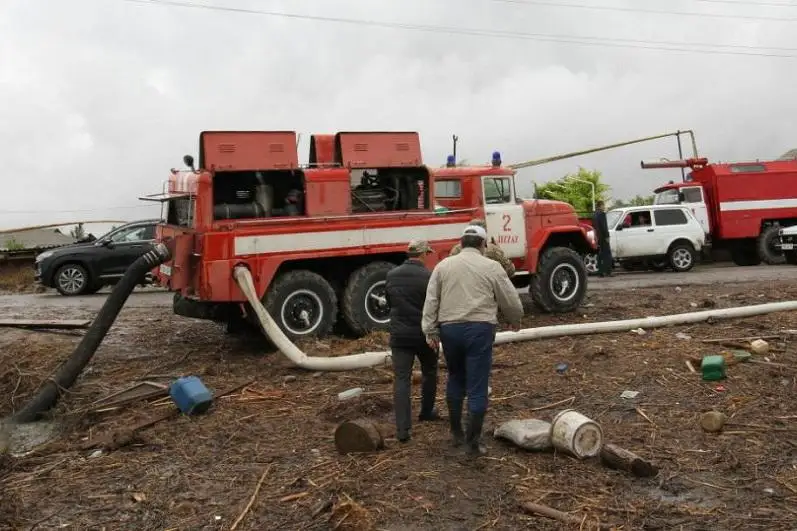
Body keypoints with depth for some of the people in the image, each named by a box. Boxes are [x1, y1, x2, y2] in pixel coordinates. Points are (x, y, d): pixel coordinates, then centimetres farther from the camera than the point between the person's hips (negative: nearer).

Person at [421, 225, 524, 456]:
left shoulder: (444, 265, 7)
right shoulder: (491, 267, 0)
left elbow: (431, 300, 4)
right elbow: (511, 301, 5)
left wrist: (430, 331, 7)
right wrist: (515, 321, 23)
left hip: (449, 328, 4)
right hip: (479, 329, -3)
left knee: (455, 379, 20)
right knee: (477, 386, 2)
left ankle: (456, 432, 29)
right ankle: (473, 441, 7)